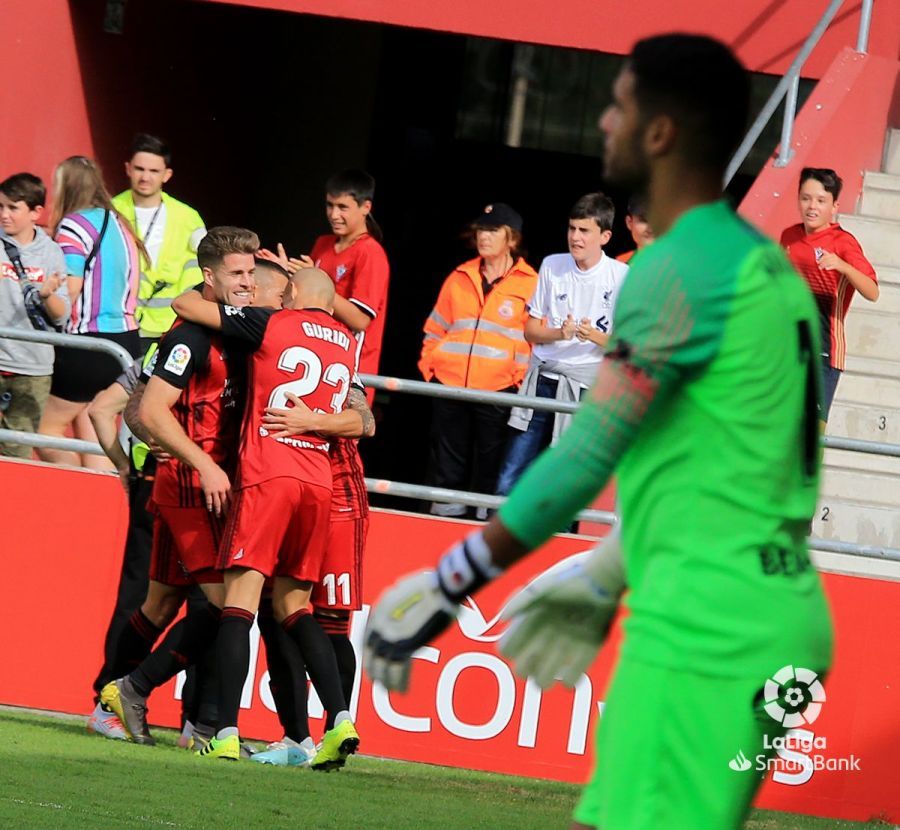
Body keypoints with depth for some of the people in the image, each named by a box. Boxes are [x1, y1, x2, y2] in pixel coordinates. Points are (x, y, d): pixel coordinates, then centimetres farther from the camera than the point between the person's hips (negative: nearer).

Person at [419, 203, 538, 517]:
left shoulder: (529, 283, 0)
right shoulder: (460, 278, 12)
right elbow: (436, 328, 19)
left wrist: (519, 379, -8)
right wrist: (429, 364, 7)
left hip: (498, 389, -4)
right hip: (449, 384, 4)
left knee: (490, 471, 1)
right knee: (446, 467, 7)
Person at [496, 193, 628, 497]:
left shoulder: (622, 277, -4)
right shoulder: (552, 265, 6)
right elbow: (531, 330, 9)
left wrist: (595, 336, -21)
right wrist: (559, 333, -12)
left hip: (586, 387, -3)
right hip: (543, 379, 3)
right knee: (508, 481, 0)